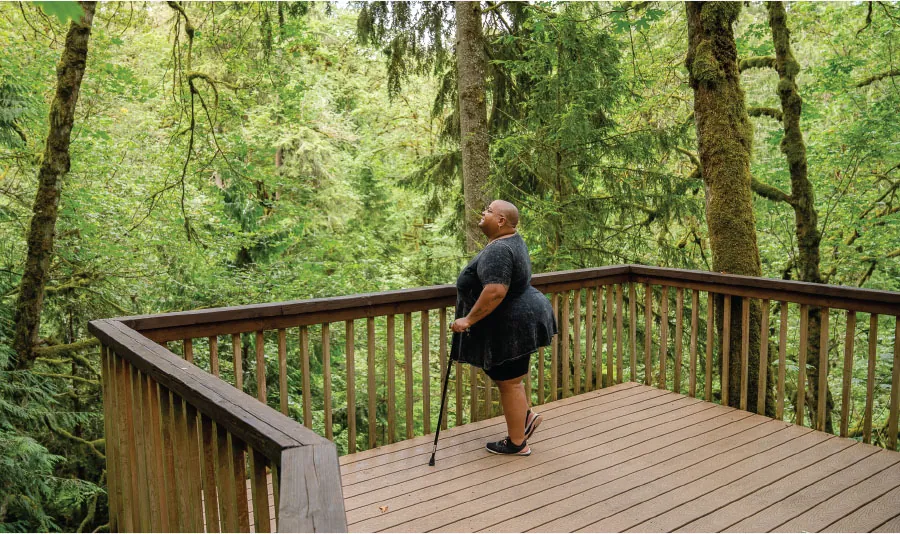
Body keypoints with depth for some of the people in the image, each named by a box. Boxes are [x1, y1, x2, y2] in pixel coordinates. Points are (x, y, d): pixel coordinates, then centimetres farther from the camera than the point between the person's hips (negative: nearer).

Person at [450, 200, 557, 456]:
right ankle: (526, 415, 31)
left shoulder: (498, 251, -25)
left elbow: (495, 292, -34)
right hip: (520, 317, 10)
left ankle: (517, 443, 15)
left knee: (508, 382, 2)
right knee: (505, 376, 23)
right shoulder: (512, 239, 8)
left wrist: (469, 319, -27)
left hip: (510, 326, -10)